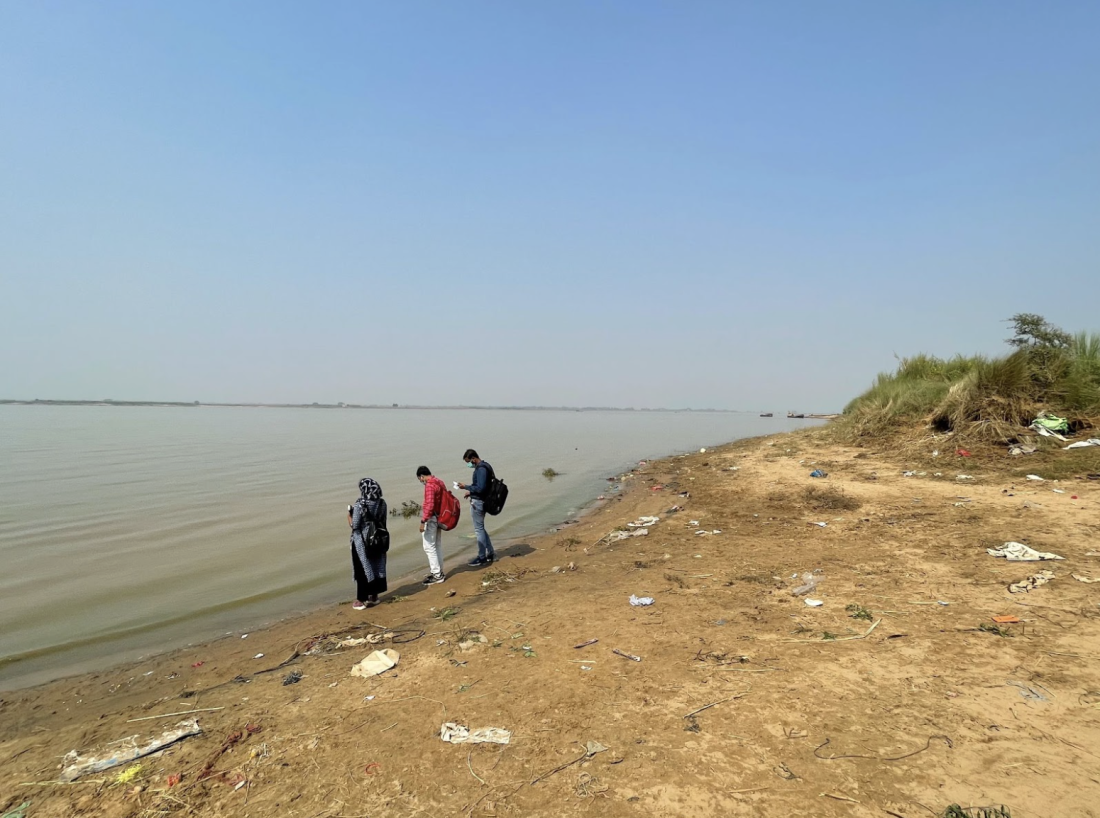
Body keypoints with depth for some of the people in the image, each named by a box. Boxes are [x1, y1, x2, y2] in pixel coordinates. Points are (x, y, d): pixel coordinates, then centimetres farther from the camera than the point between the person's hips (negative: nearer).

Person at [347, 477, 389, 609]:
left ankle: (361, 600, 14)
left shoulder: (359, 505, -20)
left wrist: (349, 514, 1)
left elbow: (354, 525, -17)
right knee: (376, 567, 16)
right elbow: (382, 521, 5)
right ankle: (373, 596, 28)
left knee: (362, 569, 6)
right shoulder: (382, 503, -3)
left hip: (362, 541, -5)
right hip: (378, 540, 5)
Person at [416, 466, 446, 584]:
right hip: (439, 517, 9)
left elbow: (429, 505, -26)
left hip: (430, 518, -9)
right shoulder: (440, 482, 9)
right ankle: (439, 572, 23)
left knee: (429, 547, -3)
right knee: (437, 546, 15)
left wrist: (423, 521, -24)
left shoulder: (429, 485, -19)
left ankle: (437, 575, -2)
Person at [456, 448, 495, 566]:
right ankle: (490, 553, 25)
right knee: (480, 528, 18)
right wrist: (471, 491, 12)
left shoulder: (481, 469, -20)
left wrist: (466, 487, -18)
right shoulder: (484, 466, 11)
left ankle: (482, 557, 8)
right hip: (480, 501, 10)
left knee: (479, 529, 0)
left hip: (477, 502, -10)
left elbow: (480, 488, -26)